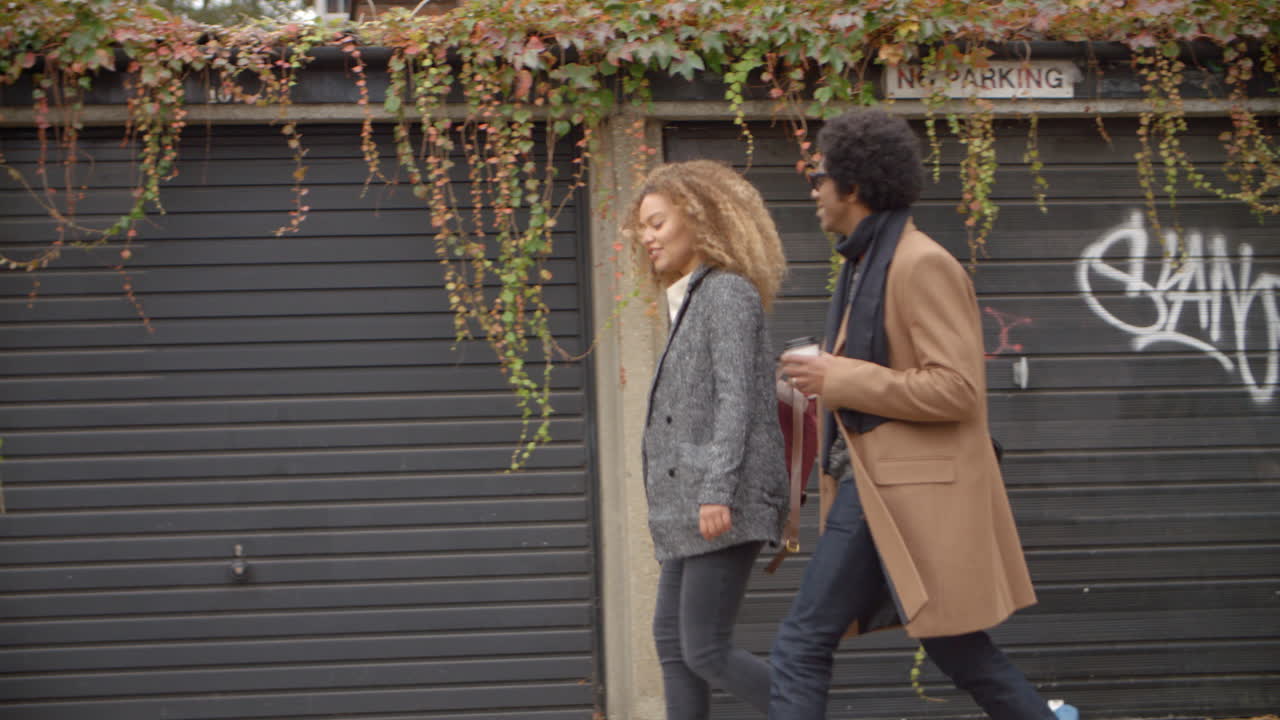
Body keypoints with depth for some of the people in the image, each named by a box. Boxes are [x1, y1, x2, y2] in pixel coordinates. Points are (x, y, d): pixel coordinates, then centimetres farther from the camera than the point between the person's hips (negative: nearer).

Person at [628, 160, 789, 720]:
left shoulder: (727, 292, -7)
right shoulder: (695, 302, 21)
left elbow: (736, 396, -17)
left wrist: (717, 493, -26)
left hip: (726, 502, -10)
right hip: (694, 504, 10)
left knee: (706, 652, -11)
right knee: (671, 639, 9)